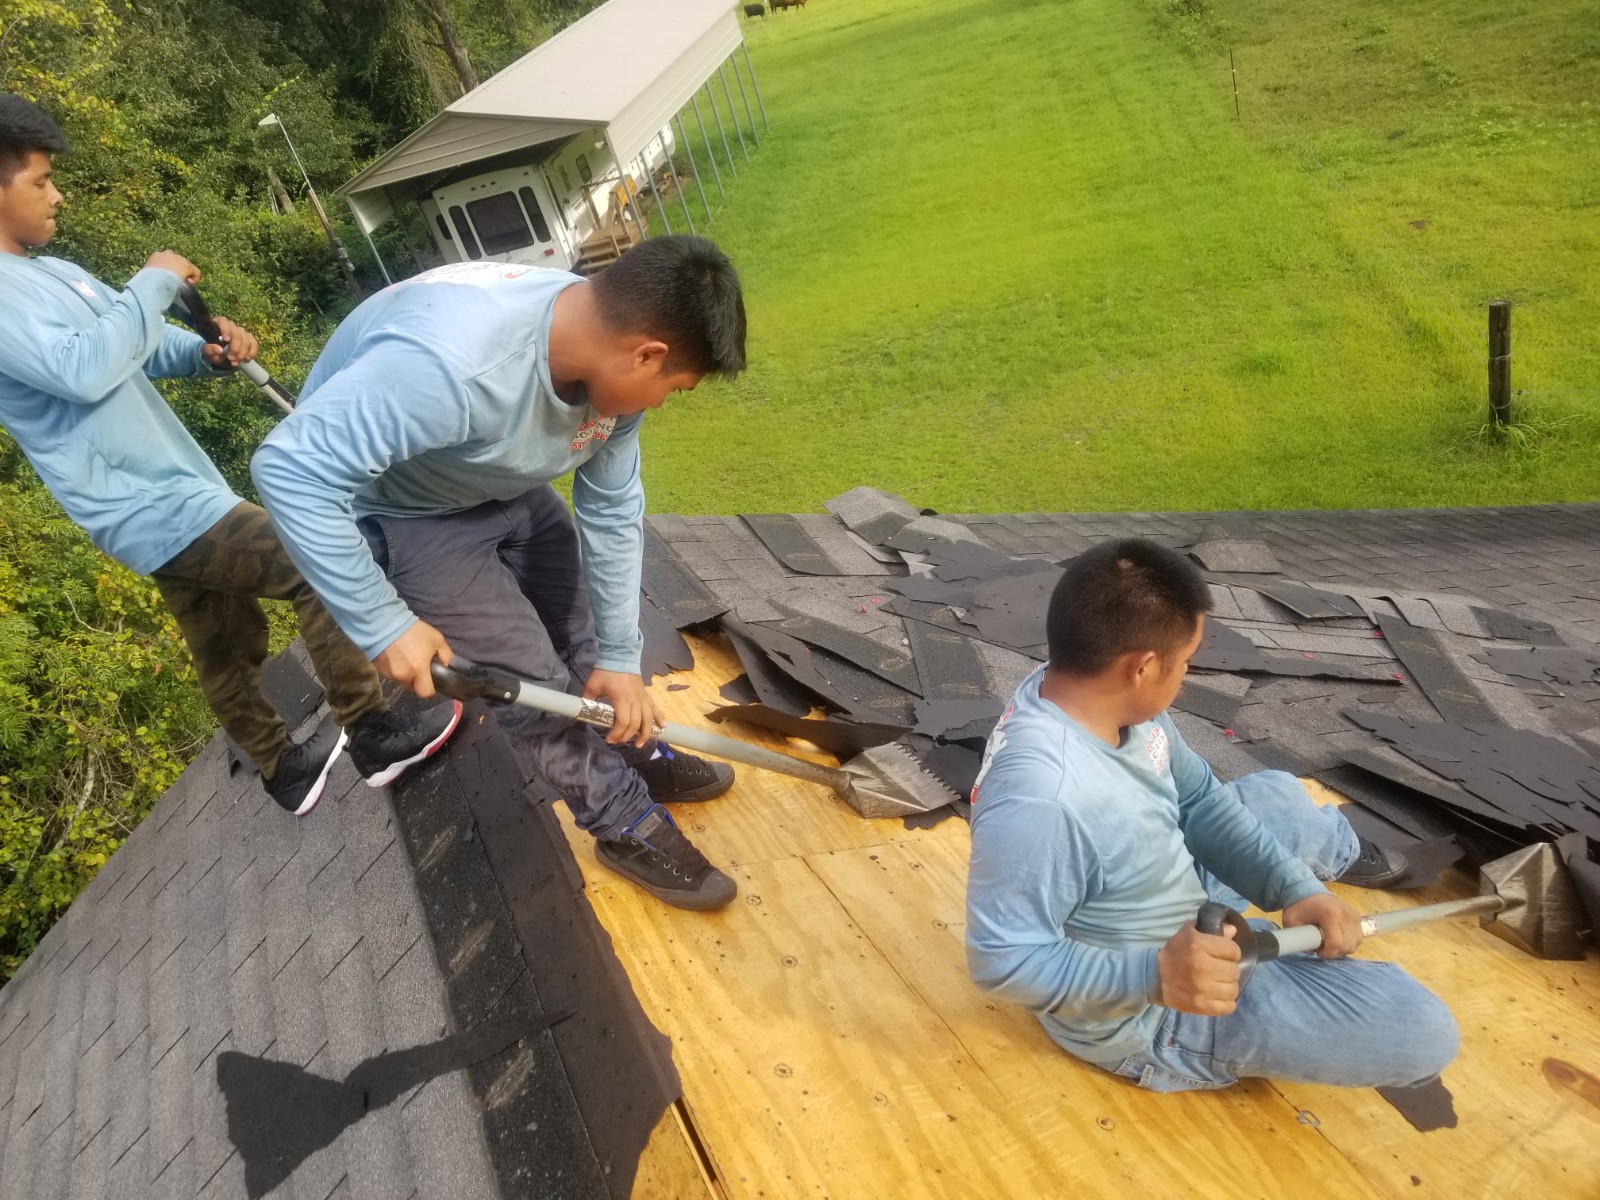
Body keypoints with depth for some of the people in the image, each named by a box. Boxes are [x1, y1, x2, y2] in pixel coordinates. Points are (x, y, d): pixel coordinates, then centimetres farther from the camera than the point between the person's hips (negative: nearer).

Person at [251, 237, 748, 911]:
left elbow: (611, 514, -8)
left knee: (584, 631, 15)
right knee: (533, 679, -5)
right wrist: (383, 624, -32)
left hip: (503, 488, 7)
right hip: (396, 512, -7)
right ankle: (626, 823, 17)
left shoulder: (609, 353, -17)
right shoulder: (453, 361, -42)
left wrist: (618, 656, -4)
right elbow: (292, 469, -38)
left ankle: (634, 756, 38)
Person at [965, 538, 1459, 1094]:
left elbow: (1196, 798, -1)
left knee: (1278, 794, 24)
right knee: (1421, 1030, -10)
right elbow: (1002, 960, -35)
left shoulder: (1110, 699, -14)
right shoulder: (1039, 798, -42)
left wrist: (1294, 887, -11)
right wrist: (1154, 975, -43)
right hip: (1137, 1011, -8)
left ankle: (1340, 852, 59)